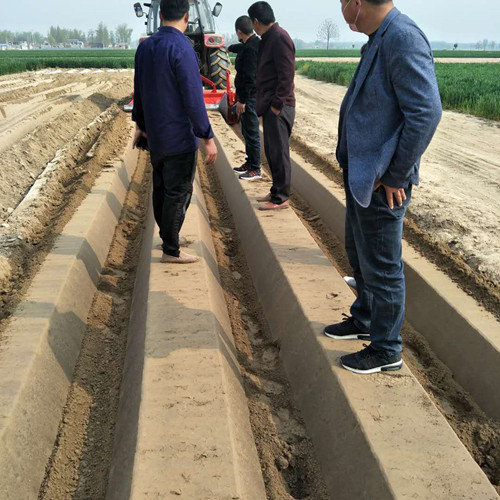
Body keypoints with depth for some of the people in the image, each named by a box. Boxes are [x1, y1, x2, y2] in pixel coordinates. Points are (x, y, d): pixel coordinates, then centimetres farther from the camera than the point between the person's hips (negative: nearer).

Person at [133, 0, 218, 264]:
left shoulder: (144, 46, 5)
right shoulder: (181, 48, -19)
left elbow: (139, 90, 14)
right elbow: (193, 98, -21)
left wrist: (140, 124, 25)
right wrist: (208, 138, -16)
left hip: (155, 135, 8)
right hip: (180, 137, -8)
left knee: (160, 188, 18)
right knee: (178, 193, 2)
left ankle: (166, 236, 34)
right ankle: (171, 250, 10)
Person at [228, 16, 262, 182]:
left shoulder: (250, 48, -20)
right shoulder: (250, 44, 12)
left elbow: (248, 77, -24)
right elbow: (241, 47, 38)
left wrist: (242, 100, -23)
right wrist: (230, 48, 57)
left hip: (250, 97, -11)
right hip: (248, 96, 11)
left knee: (251, 133, -6)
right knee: (247, 131, 18)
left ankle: (255, 170, -1)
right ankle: (250, 163, 27)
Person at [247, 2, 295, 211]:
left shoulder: (279, 37, -13)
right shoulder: (268, 38, 17)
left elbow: (287, 74, -19)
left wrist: (277, 103, -19)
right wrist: (264, 102, 15)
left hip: (279, 107, -10)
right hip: (270, 106, 10)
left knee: (279, 152, -5)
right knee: (272, 152, 15)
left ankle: (281, 198, 1)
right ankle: (276, 191, 25)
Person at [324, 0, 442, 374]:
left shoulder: (403, 39, -21)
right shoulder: (380, 39, 8)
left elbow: (426, 112, -25)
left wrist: (395, 177, -19)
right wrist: (356, 168, 11)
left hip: (382, 183, -10)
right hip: (361, 175, 10)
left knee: (381, 266, 4)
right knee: (358, 253, 23)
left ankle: (386, 350, 22)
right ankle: (364, 320, 44)